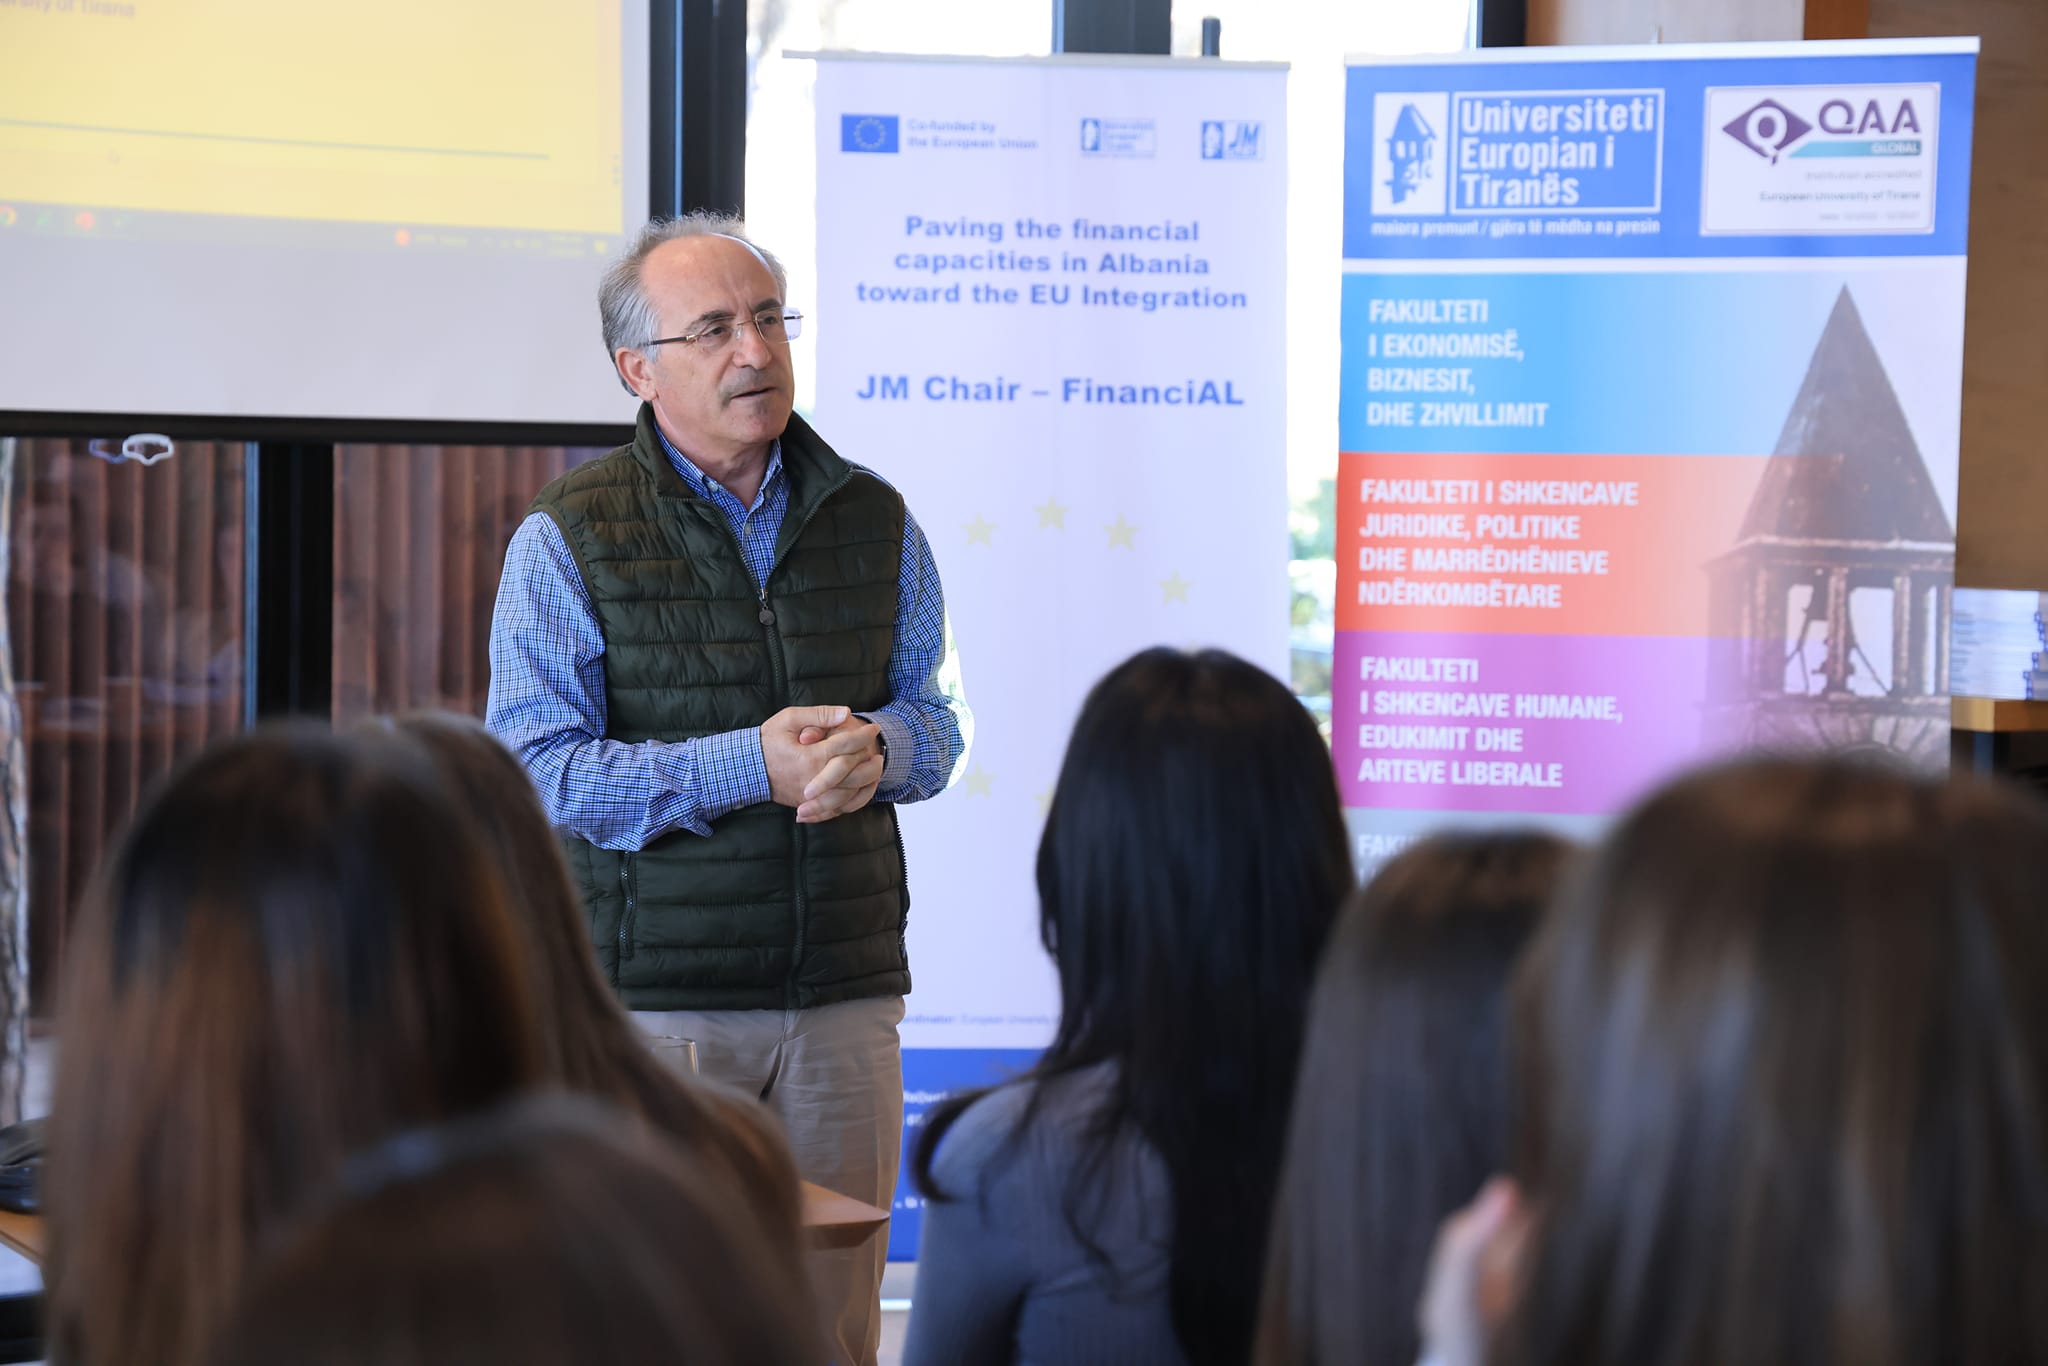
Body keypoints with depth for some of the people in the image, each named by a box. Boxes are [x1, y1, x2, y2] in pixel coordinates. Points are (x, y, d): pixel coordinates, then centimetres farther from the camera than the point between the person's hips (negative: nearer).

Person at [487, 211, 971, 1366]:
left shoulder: (874, 522, 10)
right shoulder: (568, 540, -2)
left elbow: (938, 715, 15)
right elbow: (538, 767, -9)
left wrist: (878, 746, -9)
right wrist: (747, 766, -18)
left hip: (846, 995, 4)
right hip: (654, 998, -3)